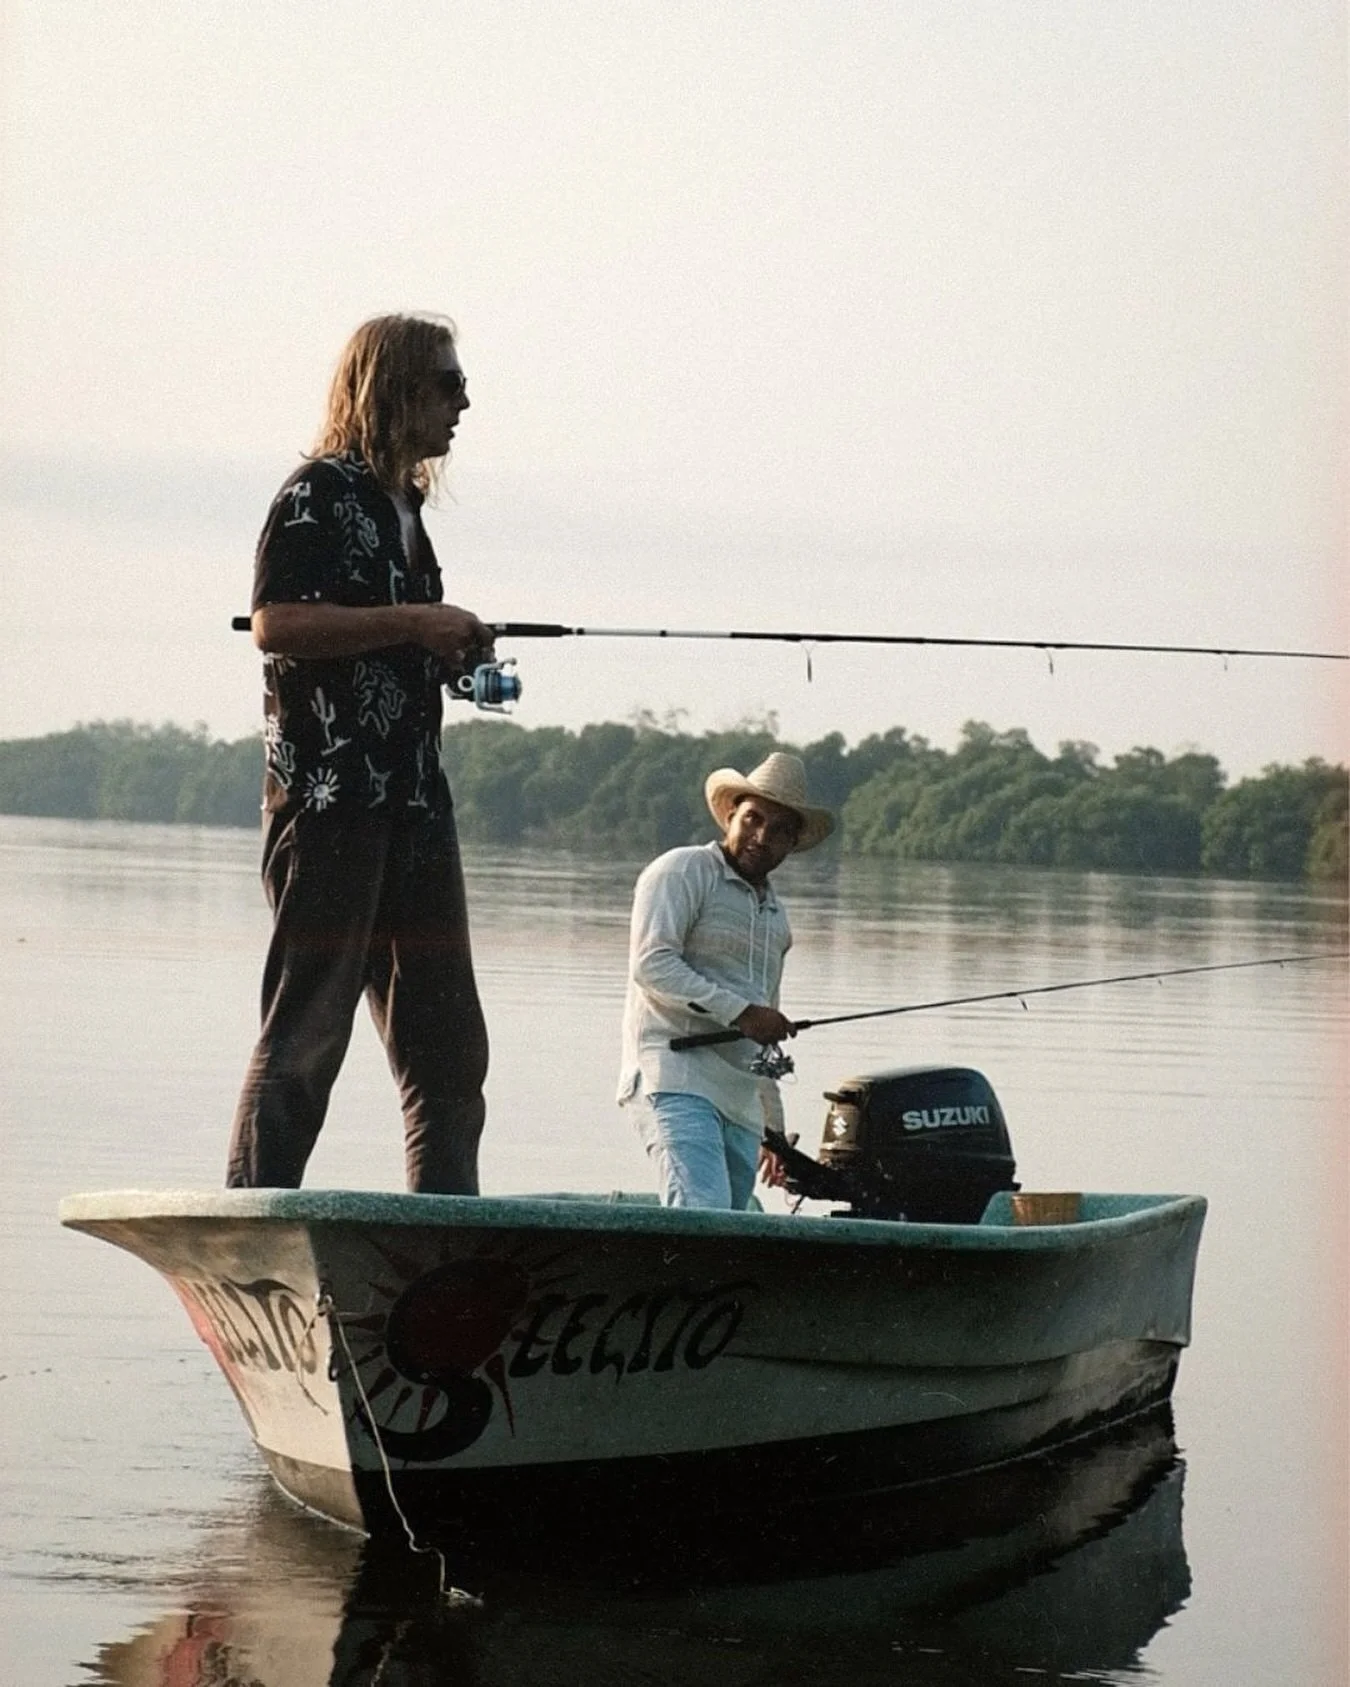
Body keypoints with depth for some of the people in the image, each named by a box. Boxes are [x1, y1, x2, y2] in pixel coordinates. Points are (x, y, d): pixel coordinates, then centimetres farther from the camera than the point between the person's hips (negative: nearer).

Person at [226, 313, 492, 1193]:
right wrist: (414, 623, -16)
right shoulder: (321, 492, -5)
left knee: (450, 1048, 7)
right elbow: (277, 623, -17)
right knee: (306, 1032, -8)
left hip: (413, 800, 9)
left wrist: (453, 652, 12)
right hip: (329, 797, -9)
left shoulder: (403, 508, 21)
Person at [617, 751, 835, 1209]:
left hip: (740, 1102, 8)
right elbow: (651, 964, -11)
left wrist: (775, 1127, 31)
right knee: (702, 1218, -25)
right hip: (675, 1076, -8)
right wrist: (739, 1012, -17)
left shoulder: (775, 916, 27)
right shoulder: (684, 872, 3)